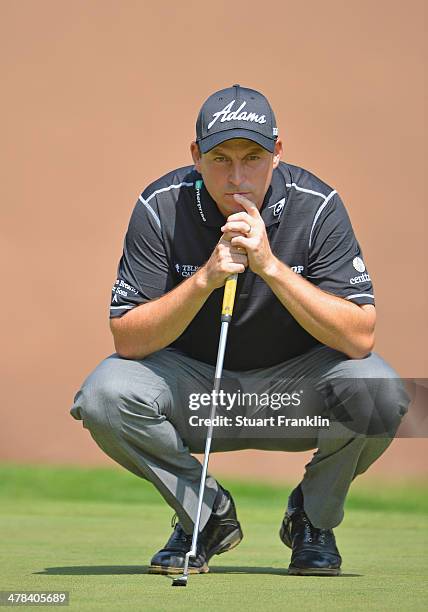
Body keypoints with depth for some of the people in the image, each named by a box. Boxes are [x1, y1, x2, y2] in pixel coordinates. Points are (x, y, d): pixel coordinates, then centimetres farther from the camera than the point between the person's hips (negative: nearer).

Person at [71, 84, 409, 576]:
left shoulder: (316, 206, -17)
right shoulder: (161, 207, -15)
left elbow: (360, 338, -25)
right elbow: (127, 339, -19)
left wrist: (271, 266, -34)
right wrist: (204, 279, -33)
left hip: (293, 388, 0)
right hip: (192, 384, 1)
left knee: (376, 390, -30)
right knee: (105, 393, -28)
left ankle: (313, 517, 1)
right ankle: (209, 515, -1)